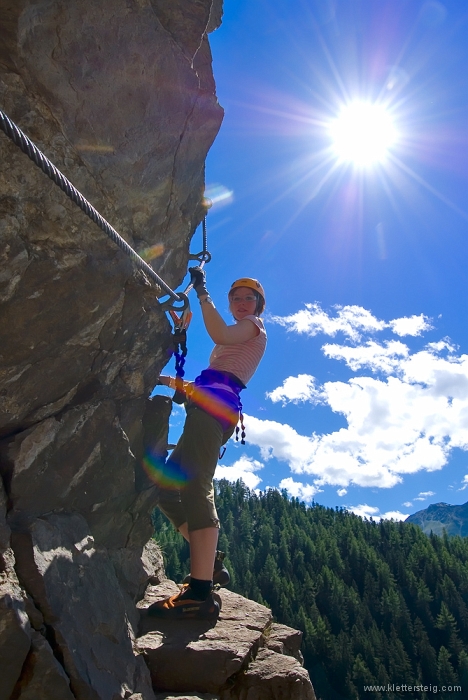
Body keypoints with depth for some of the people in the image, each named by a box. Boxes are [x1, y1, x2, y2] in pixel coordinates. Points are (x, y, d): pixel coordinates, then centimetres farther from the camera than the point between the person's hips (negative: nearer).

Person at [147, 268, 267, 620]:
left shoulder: (255, 326, 12)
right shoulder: (238, 336, 37)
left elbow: (220, 334, -13)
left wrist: (202, 291, -10)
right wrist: (175, 382, 32)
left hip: (215, 402, -10)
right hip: (213, 406, 10)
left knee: (195, 488, -24)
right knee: (169, 487, 6)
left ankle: (201, 594, -31)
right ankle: (210, 563, 8)